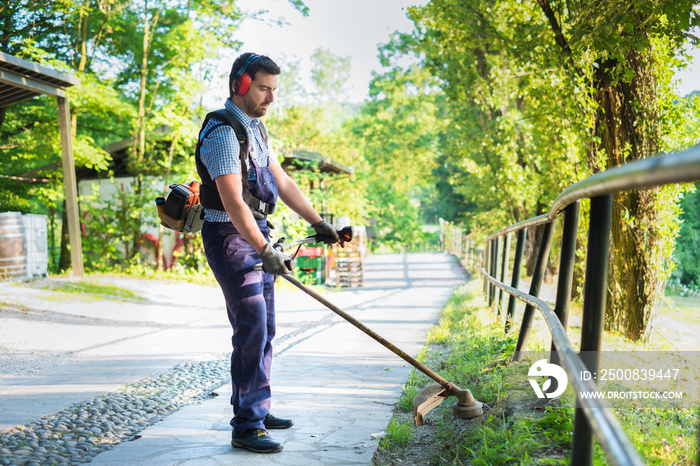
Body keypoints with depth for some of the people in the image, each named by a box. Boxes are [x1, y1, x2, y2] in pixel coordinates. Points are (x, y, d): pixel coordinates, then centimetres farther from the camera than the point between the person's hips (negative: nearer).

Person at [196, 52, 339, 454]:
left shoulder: (256, 129, 14)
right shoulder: (222, 134, -18)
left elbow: (282, 182, 18)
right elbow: (233, 202, -26)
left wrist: (318, 221, 14)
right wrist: (264, 250, -32)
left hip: (257, 235, 10)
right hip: (231, 238, -10)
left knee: (265, 329, 14)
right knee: (252, 330, -12)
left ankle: (258, 410, 26)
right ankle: (247, 427, -6)